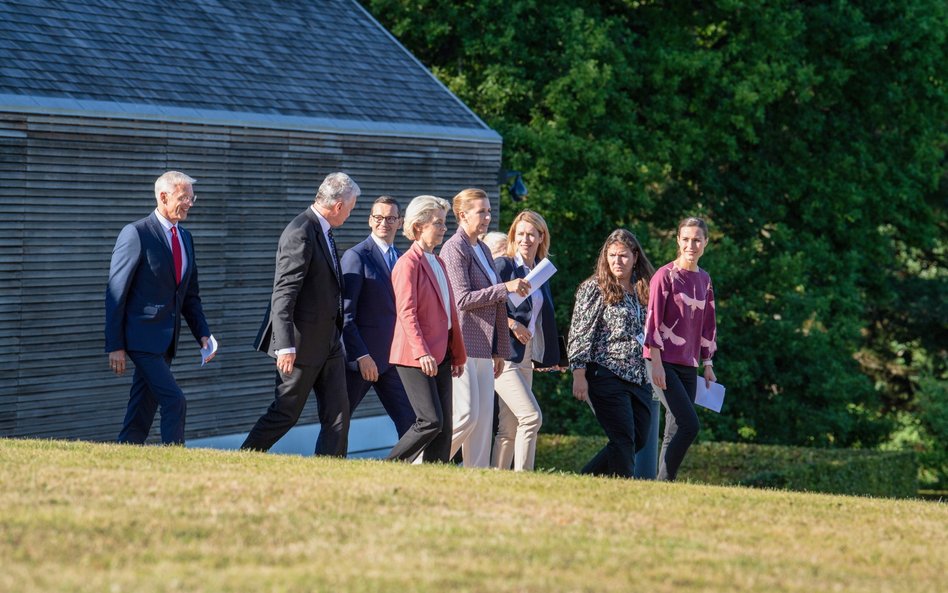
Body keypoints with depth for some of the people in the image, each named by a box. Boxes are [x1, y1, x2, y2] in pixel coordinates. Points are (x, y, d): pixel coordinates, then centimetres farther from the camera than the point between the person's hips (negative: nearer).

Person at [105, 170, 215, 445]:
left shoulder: (185, 237, 14)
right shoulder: (136, 234, -10)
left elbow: (190, 295, 20)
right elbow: (116, 293, -10)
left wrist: (202, 334, 5)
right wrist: (115, 346, -13)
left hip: (167, 340, 8)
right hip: (143, 337, -8)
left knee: (143, 412, 8)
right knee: (174, 401, -16)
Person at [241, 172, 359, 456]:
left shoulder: (323, 231, 11)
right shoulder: (300, 233, -19)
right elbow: (283, 294, -24)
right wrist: (286, 346, -29)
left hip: (328, 342, 9)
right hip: (302, 343, -9)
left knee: (337, 414, 3)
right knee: (285, 413, 1)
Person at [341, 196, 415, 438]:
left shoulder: (400, 259, 15)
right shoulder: (356, 256, -7)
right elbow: (345, 314, -12)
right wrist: (361, 356, -18)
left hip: (392, 357, 6)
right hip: (363, 357, -6)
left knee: (409, 421, 0)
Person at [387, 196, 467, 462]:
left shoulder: (438, 263, 18)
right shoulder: (408, 263, -9)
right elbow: (406, 312, -16)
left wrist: (458, 353, 19)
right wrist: (422, 353, -24)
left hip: (441, 355, 9)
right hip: (415, 358, -9)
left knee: (444, 426, 4)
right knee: (431, 421, -14)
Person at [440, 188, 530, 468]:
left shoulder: (483, 250, 18)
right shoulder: (454, 249, -8)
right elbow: (462, 299, -17)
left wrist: (500, 350, 19)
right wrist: (506, 288, -19)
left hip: (483, 349, 9)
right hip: (461, 345, -9)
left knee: (484, 418, 4)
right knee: (465, 415, -13)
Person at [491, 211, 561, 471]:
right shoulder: (503, 265, -7)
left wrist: (549, 355, 18)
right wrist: (511, 323, -17)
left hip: (526, 357, 8)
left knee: (510, 428, 7)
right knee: (531, 416, -17)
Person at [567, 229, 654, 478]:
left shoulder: (642, 290, 15)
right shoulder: (594, 289, -3)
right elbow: (580, 334, -7)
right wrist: (579, 374, -13)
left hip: (639, 378, 7)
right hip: (607, 374, -7)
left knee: (638, 439, 4)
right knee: (624, 440, -10)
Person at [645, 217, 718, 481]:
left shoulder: (704, 280, 13)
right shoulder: (665, 275, -6)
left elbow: (707, 324, 19)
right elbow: (653, 320, -10)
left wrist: (708, 364, 15)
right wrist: (656, 363, -15)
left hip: (688, 366, 7)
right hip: (664, 363, -7)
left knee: (676, 432, 4)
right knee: (690, 425, -17)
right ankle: (665, 481, -12)